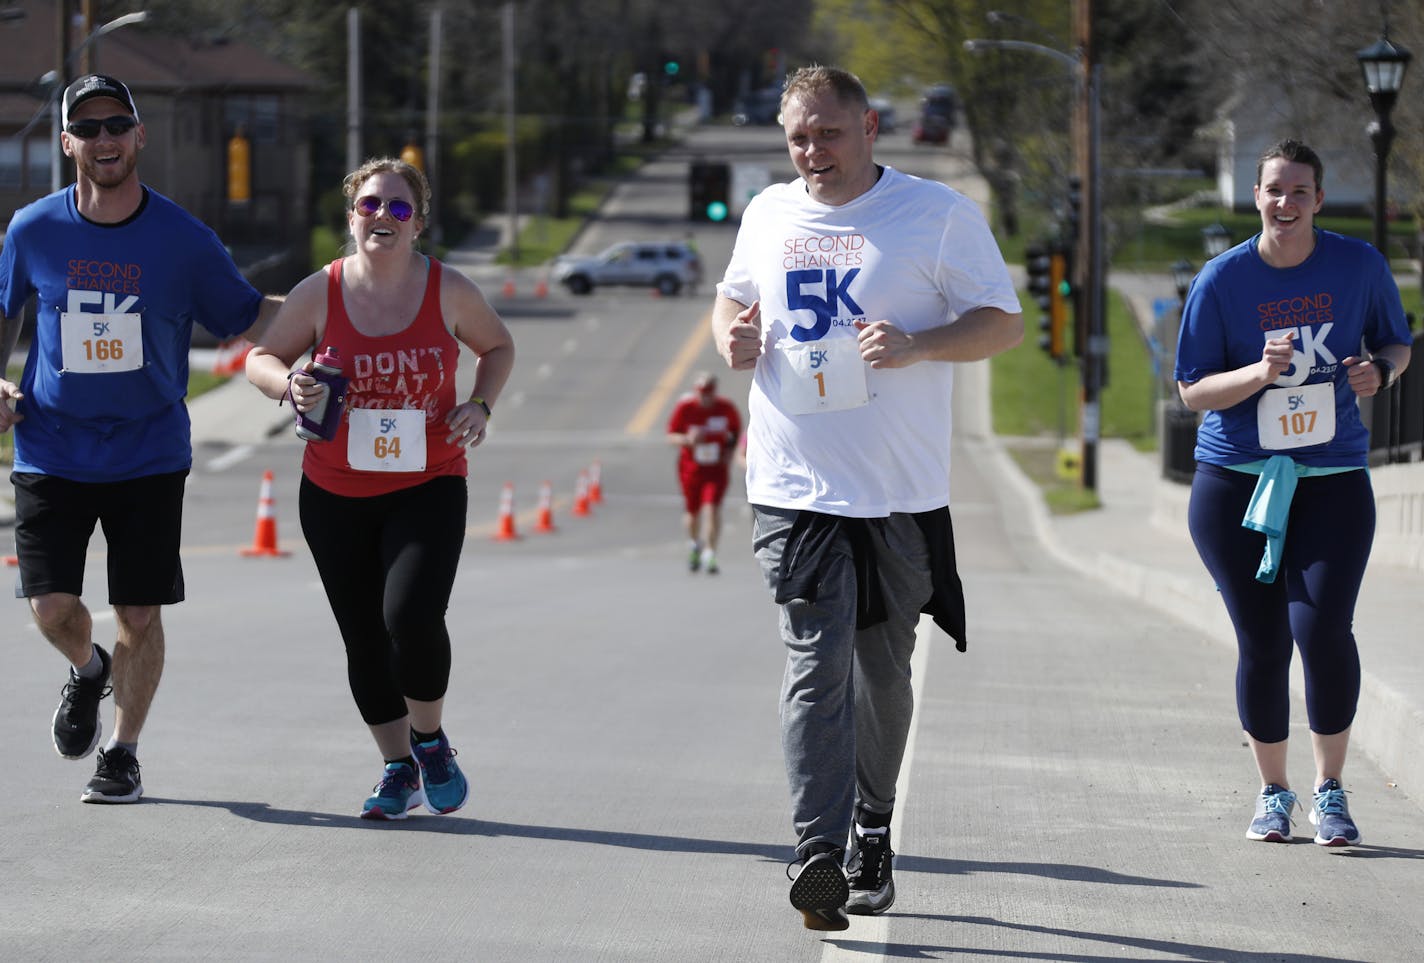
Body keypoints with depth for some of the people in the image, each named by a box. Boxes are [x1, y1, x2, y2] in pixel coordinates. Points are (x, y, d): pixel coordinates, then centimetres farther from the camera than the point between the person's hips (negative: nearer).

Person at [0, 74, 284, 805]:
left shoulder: (183, 239, -4)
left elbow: (243, 318, 7)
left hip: (148, 455, -1)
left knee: (140, 616, 0)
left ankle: (121, 756, 20)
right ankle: (87, 670, 28)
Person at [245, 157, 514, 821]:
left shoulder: (449, 291, -5)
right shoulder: (320, 293, -5)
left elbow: (498, 347, 13)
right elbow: (261, 359, 6)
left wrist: (480, 405, -5)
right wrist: (288, 385, -17)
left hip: (427, 487, -2)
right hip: (334, 494, 2)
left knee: (412, 616, -20)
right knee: (363, 638, 5)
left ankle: (430, 741, 8)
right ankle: (398, 767, 24)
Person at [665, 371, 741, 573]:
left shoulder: (725, 408, -7)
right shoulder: (684, 407, -11)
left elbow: (736, 429, 12)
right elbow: (671, 435, -5)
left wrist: (730, 450, -4)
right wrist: (687, 440, -26)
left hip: (717, 467, -1)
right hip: (691, 466, 1)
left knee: (712, 509, -15)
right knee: (692, 512, 9)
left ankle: (709, 555, -10)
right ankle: (694, 544, 39)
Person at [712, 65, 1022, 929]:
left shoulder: (939, 213, -2)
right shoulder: (768, 215, 11)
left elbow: (1004, 324, -2)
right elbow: (735, 298, 28)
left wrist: (916, 346, -20)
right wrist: (734, 332, 4)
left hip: (901, 494, -1)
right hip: (796, 490, 1)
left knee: (882, 673, 10)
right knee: (817, 665, -12)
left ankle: (871, 838, 27)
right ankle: (821, 852, -20)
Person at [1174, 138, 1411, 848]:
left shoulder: (1360, 266, 0)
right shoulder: (1222, 280, -5)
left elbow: (1396, 344, 13)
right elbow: (1193, 390, -4)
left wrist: (1379, 370, -10)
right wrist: (1262, 373, -22)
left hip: (1334, 480, 0)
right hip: (1236, 482, 0)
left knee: (1322, 627, -15)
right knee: (1261, 640, 0)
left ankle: (1329, 792, 1)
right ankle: (1273, 792, 19)